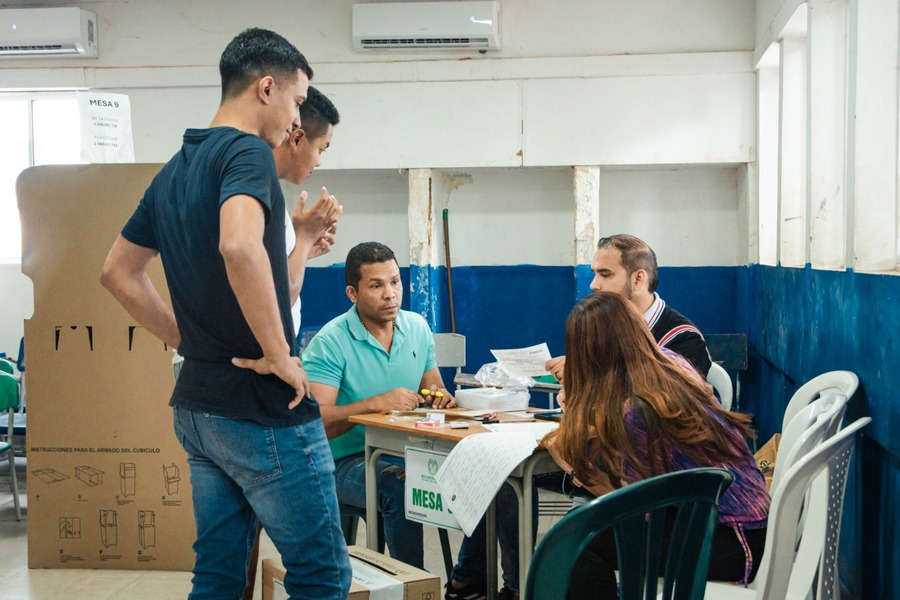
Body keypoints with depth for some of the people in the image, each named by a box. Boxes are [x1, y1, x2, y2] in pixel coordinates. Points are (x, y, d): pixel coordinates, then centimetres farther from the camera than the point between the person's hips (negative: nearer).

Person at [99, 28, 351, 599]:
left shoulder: (174, 170, 13)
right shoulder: (249, 151, -14)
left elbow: (119, 273, 20)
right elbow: (240, 247, -34)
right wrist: (279, 354, -23)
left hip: (196, 403, 9)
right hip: (263, 408, -9)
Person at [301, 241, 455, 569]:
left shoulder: (417, 328, 10)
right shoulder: (330, 342, -9)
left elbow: (434, 388, 20)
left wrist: (442, 397, -4)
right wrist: (376, 403, -28)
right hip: (349, 461, -5)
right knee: (401, 486, -37)